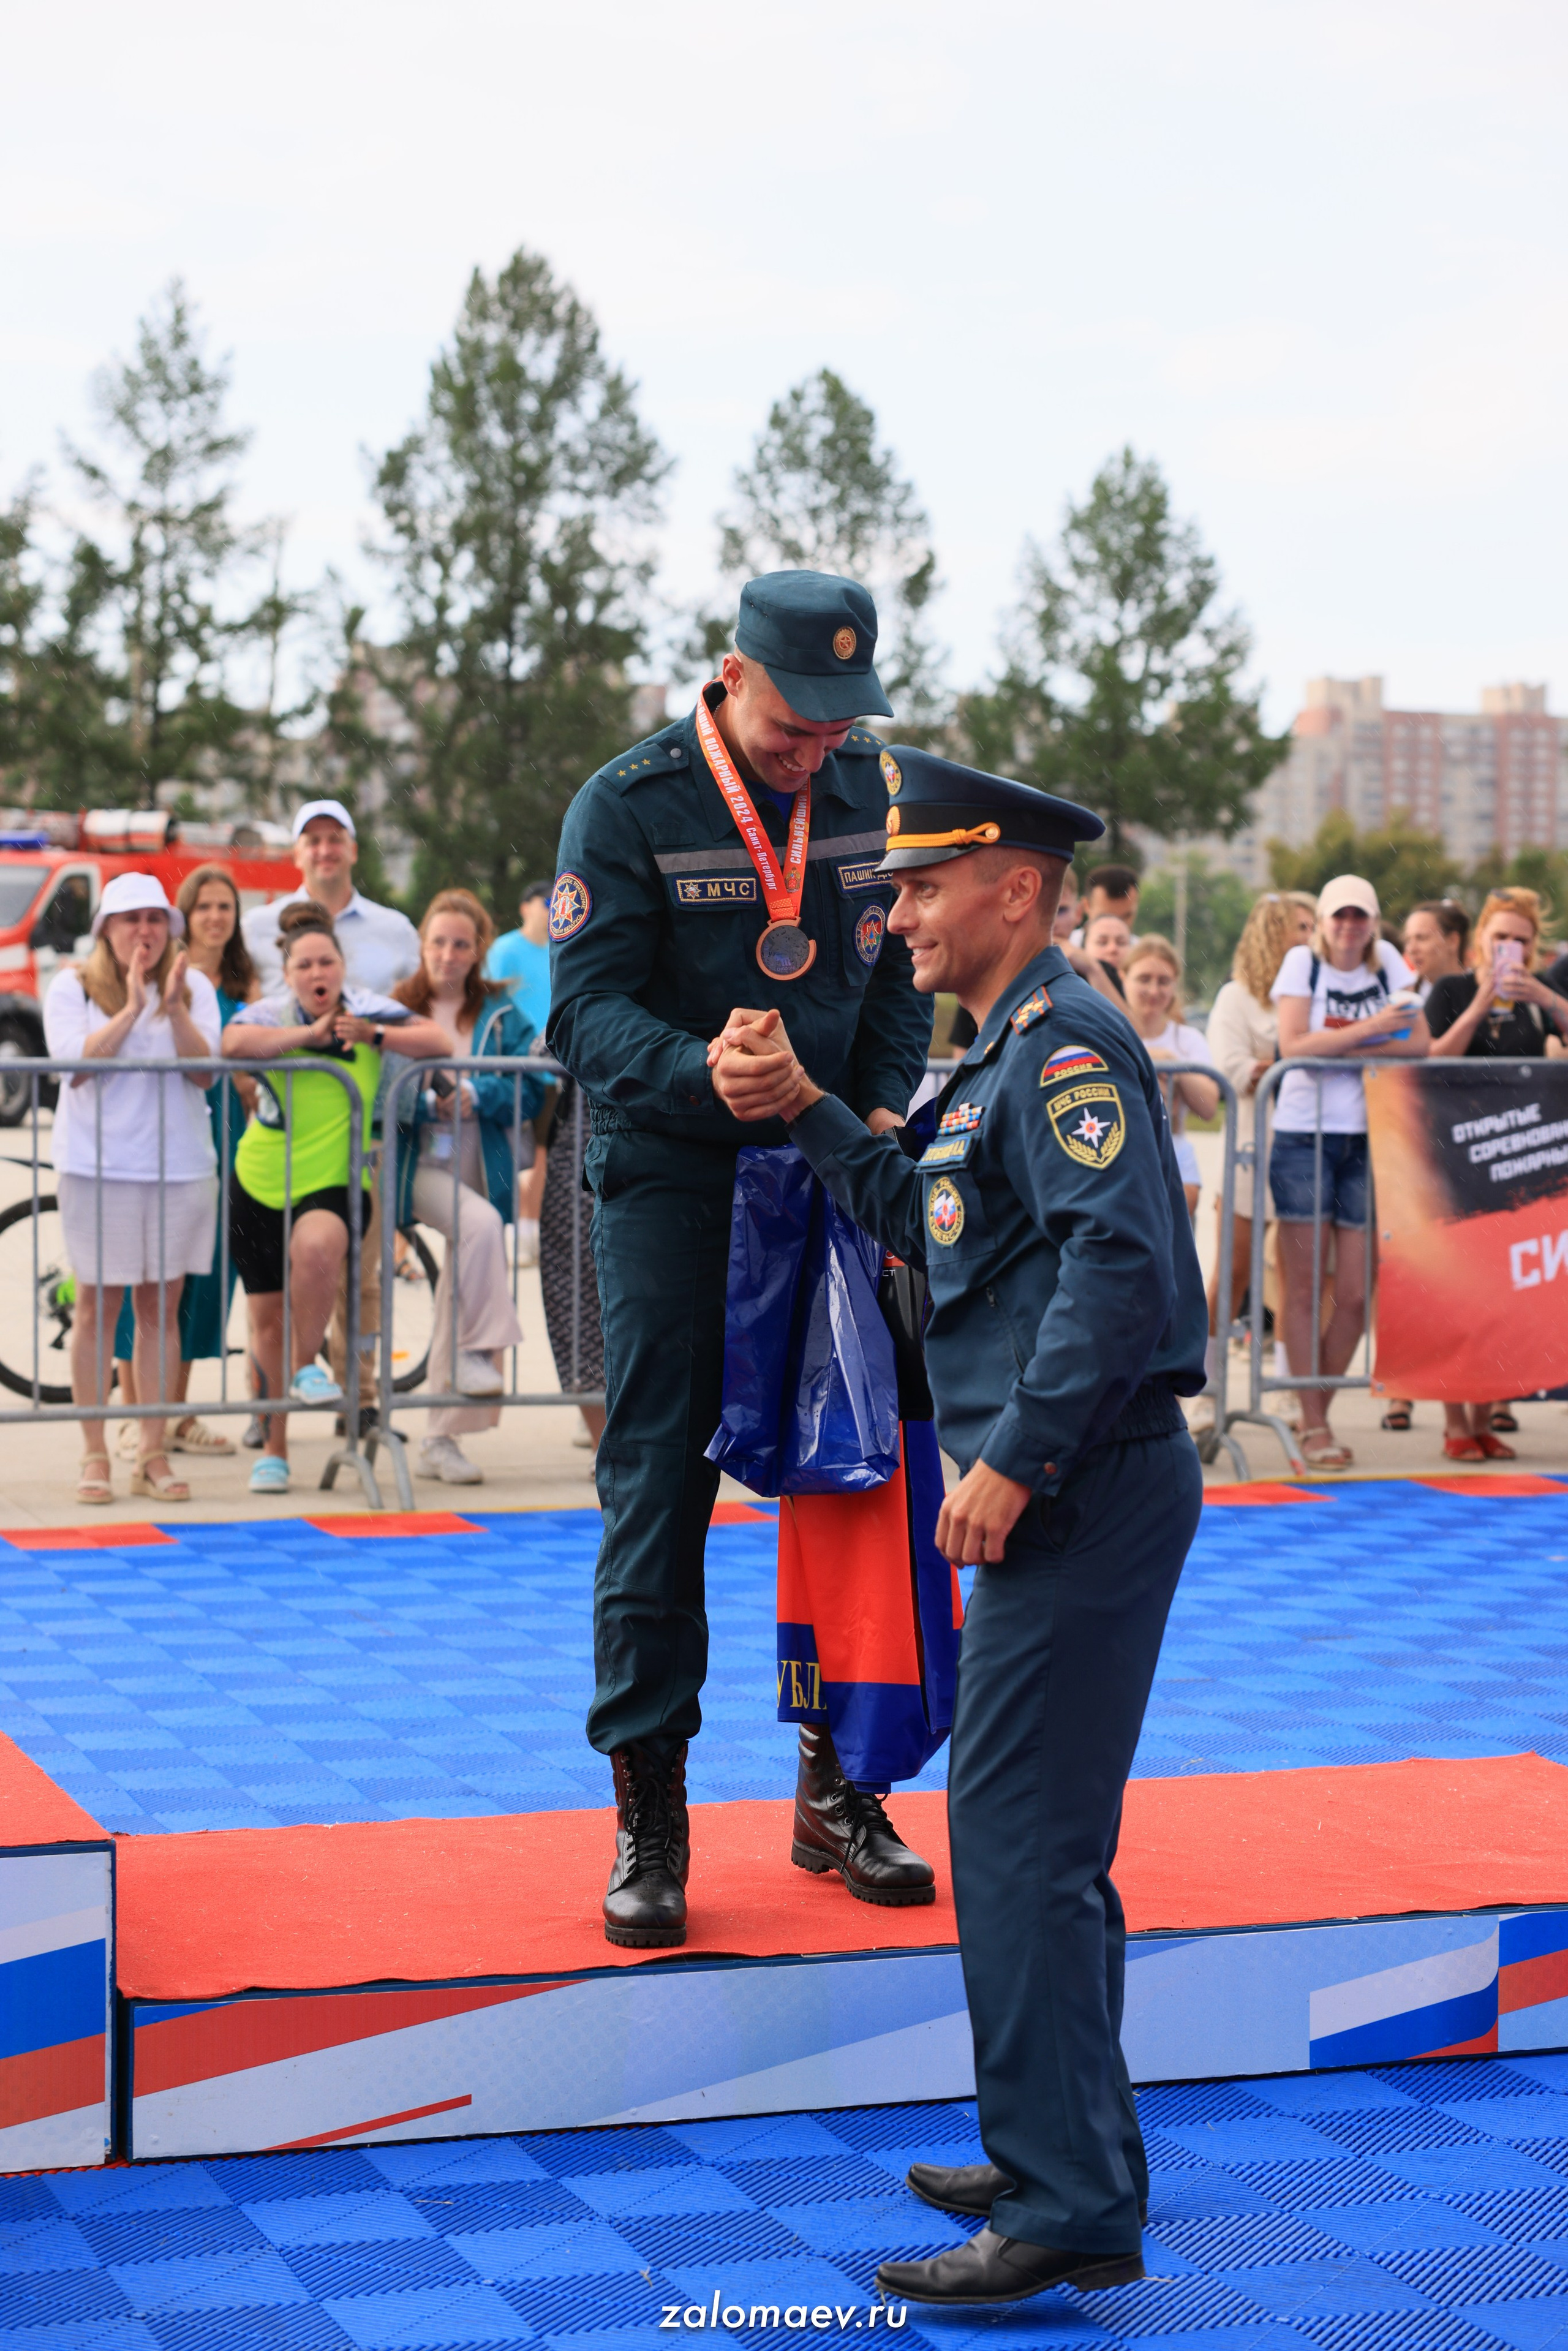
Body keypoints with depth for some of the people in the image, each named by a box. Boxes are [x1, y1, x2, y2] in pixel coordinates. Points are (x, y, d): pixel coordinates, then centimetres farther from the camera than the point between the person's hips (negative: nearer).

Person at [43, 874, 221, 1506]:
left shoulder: (194, 987, 6)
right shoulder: (72, 987, 1)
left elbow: (206, 1071, -4)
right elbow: (75, 1061, -12)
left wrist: (174, 1006, -17)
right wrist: (132, 1008, -17)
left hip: (179, 1166, 2)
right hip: (97, 1166, -2)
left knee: (160, 1308, 4)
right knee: (98, 1307, 0)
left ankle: (152, 1455, 10)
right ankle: (94, 1457, 7)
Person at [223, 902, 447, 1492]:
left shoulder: (365, 1009, -1)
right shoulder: (272, 1013, -6)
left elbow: (439, 1042, -6)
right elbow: (233, 1042, -28)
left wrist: (376, 1034, -17)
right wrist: (310, 1033, -21)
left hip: (334, 1183, -1)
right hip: (260, 1184, 1)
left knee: (319, 1246, -37)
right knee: (267, 1320, 9)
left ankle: (308, 1365, -12)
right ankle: (275, 1448, 27)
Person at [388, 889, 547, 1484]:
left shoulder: (501, 1014, 9)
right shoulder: (398, 1008, 5)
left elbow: (530, 1092, 0)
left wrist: (476, 1096, -15)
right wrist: (428, 1104, -19)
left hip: (481, 1167, 3)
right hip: (420, 1163, -3)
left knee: (455, 1302, 2)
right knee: (480, 1225, -34)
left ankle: (441, 1441, 7)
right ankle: (480, 1350, -21)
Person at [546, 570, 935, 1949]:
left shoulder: (869, 794, 4)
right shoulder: (629, 805, -11)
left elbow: (897, 973, 12)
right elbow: (590, 1013, -16)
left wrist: (882, 1112, -5)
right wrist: (711, 1076, -34)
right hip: (668, 1175, -4)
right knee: (659, 1480, -3)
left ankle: (840, 1781, 17)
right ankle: (650, 1810, 5)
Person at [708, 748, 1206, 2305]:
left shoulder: (1068, 1040, -14)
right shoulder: (1012, 1050, 19)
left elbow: (1120, 1259, -25)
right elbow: (919, 1220, 24)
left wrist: (1014, 1462, -24)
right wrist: (803, 1112, 14)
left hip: (1085, 1492, -11)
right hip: (1061, 1494, 11)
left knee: (1019, 1841, -9)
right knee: (1032, 1838, 17)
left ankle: (1069, 2212, -5)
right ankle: (1064, 2160, 27)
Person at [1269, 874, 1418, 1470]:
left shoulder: (1388, 963, 10)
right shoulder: (1302, 962, 2)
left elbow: (1416, 1044, 1)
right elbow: (1292, 1045, -10)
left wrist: (1337, 1048, -10)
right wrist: (1367, 1031, -15)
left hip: (1367, 1138, 3)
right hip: (1303, 1135, -3)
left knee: (1356, 1295, 0)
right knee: (1303, 1289, -2)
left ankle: (1318, 1412, 16)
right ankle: (1312, 1425, 4)